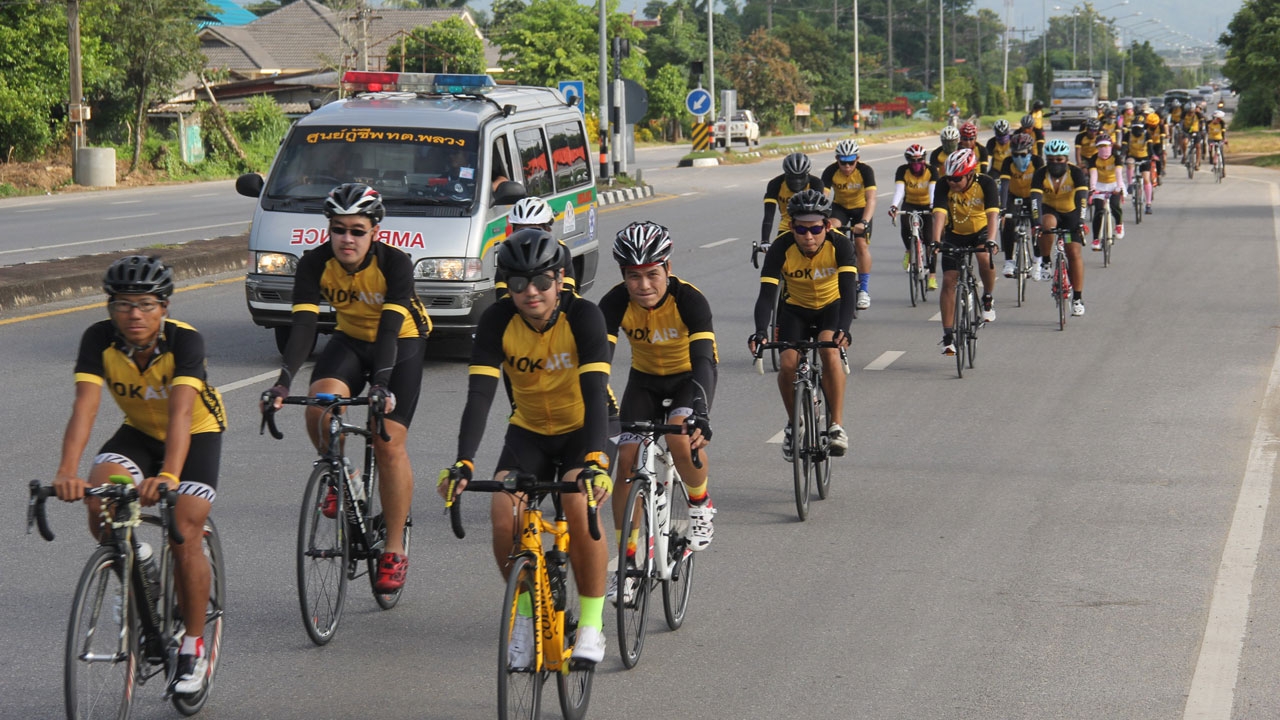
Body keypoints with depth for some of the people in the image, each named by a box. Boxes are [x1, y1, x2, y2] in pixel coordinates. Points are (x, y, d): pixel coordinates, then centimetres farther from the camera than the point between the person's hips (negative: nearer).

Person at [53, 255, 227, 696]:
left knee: (184, 535, -18)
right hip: (140, 432, 3)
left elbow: (181, 411, -44)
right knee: (100, 503, -24)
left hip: (197, 433, -3)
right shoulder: (99, 340, -23)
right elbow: (85, 405, -34)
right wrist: (67, 471, -49)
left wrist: (168, 476, -59)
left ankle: (194, 647, 0)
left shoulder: (185, 341, -31)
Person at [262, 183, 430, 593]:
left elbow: (390, 328, -37)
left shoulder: (395, 264, -28)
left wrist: (381, 385, -51)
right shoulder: (315, 264, -21)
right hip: (350, 340, 3)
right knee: (319, 408, -27)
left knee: (389, 443, -12)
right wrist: (283, 382, -43)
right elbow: (303, 327, -29)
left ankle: (395, 551, 1)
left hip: (402, 343, -3)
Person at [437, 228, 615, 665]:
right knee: (503, 514, -21)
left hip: (581, 430, -2)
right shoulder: (498, 321, -20)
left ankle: (592, 623, -11)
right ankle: (525, 616, 2)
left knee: (581, 505, -29)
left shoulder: (582, 316, -26)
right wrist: (463, 463, -43)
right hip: (528, 429, 2)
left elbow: (596, 393, -36)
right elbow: (479, 395, -28)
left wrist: (595, 462, -51)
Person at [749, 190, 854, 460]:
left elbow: (848, 290, -37)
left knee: (830, 351, -30)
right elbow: (767, 293, -33)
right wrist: (760, 331, -51)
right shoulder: (781, 248, -27)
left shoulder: (840, 244, -28)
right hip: (795, 309, 1)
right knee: (787, 364, -19)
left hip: (831, 306, -1)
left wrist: (843, 328, -54)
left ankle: (837, 425, -20)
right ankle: (794, 424, 7)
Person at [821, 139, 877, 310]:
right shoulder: (830, 172, -24)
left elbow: (871, 199, -38)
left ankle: (864, 290, -5)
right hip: (840, 206, 1)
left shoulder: (865, 171, -28)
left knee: (861, 244, -15)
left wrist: (864, 222, -53)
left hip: (861, 208, -1)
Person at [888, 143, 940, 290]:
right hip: (909, 205, 1)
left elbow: (933, 190, -31)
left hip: (926, 206, -1)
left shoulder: (931, 171, -19)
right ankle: (909, 251, -1)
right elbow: (899, 190, -30)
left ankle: (932, 276, -4)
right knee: (906, 226, -30)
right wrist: (894, 206, -48)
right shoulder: (902, 170, -17)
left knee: (929, 239, -10)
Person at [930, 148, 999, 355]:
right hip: (955, 234, 2)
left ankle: (988, 299, -5)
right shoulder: (944, 186, -21)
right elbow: (939, 214, -31)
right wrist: (936, 241, -47)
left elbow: (992, 214, -35)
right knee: (948, 280, -8)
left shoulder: (986, 184, -25)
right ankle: (948, 335, 0)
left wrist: (991, 241, -51)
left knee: (985, 258, -33)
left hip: (980, 231, -2)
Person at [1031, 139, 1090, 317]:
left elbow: (1081, 199, -33)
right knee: (1047, 224, -35)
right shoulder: (1041, 174, -20)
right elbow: (1035, 199, -31)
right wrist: (1036, 223, -46)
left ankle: (1078, 297, -4)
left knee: (1074, 252, -11)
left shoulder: (1076, 173, -23)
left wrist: (1081, 222, -46)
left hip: (1071, 213, -1)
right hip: (1050, 210, 1)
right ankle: (1046, 262, -15)